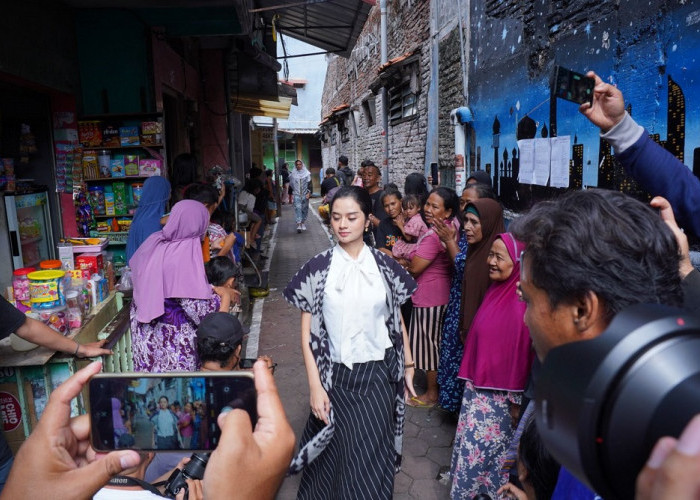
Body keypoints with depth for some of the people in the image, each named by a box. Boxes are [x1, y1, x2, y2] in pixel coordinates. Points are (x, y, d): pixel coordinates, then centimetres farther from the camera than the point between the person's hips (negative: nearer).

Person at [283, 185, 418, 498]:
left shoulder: (384, 266, -1)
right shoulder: (318, 269, -6)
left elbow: (397, 320, 8)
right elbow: (307, 332, -6)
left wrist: (408, 365, 8)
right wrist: (315, 386, -10)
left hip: (379, 375, 1)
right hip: (337, 376, -1)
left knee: (373, 458, 11)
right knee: (337, 454, 13)